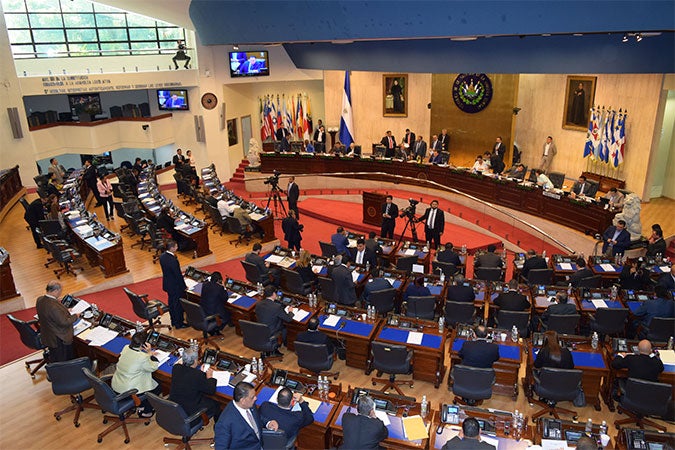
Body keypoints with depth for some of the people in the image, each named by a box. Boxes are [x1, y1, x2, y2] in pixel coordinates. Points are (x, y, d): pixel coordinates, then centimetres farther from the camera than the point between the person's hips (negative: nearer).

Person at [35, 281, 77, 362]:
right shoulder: (54, 306, -34)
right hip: (59, 340, -9)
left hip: (47, 336, 9)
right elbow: (64, 323, -25)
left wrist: (56, 302, 5)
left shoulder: (40, 300, -6)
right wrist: (75, 316, -11)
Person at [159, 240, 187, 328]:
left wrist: (180, 274, 15)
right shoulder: (173, 260, -31)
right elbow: (178, 275, -23)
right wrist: (184, 286, -10)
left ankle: (173, 321, 38)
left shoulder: (162, 256, -4)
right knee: (178, 305, 8)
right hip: (175, 286, -9)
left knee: (171, 303, 22)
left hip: (167, 284, 9)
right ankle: (179, 324, 22)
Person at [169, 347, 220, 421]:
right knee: (215, 405, 16)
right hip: (190, 411, -7)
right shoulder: (198, 375, -29)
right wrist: (209, 377, 1)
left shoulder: (175, 368, -12)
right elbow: (211, 391, -15)